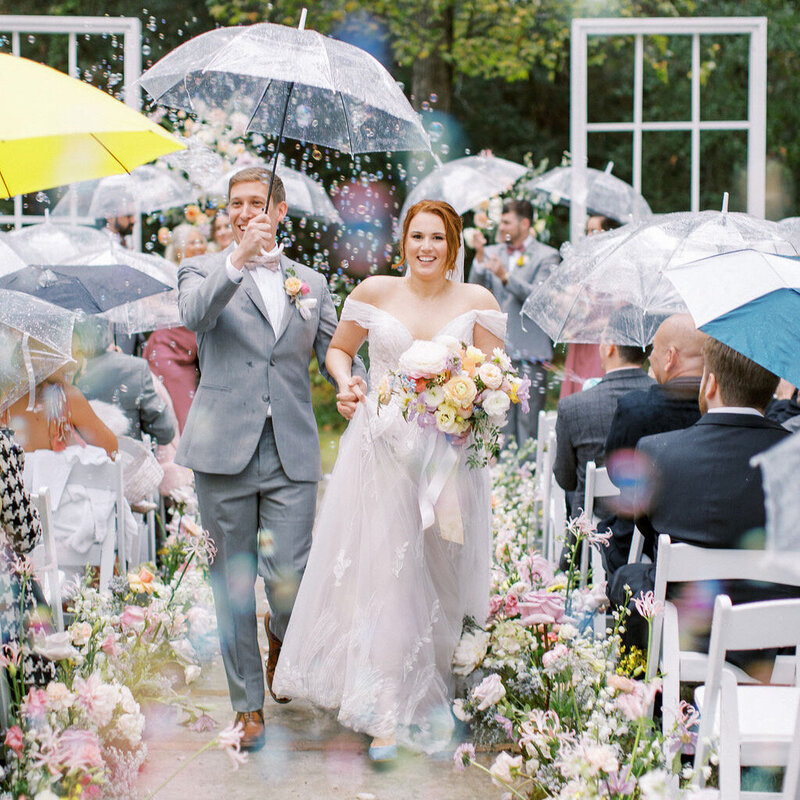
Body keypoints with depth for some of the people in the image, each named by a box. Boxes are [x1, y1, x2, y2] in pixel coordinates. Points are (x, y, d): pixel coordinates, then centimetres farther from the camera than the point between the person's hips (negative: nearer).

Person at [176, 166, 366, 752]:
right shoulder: (204, 270, 5)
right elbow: (194, 315, -16)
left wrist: (351, 383, -7)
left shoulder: (311, 283, 15)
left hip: (293, 454, 1)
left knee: (289, 578, -7)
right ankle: (249, 705, 17)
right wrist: (240, 259, -30)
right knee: (234, 582, 5)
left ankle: (281, 639, 29)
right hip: (225, 451, -1)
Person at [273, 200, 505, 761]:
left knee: (436, 575, 5)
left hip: (447, 455, 1)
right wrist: (346, 384, -2)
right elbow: (339, 349, 17)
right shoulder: (375, 292, 4)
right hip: (381, 450, -1)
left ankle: (428, 693, 22)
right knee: (381, 571, -6)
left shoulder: (475, 302, 4)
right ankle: (388, 713, -2)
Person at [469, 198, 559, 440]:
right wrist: (479, 258, -7)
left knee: (528, 422, -4)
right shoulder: (492, 253, 15)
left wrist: (506, 277, -22)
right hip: (497, 350, 4)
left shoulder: (547, 256, 1)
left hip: (529, 350, -4)